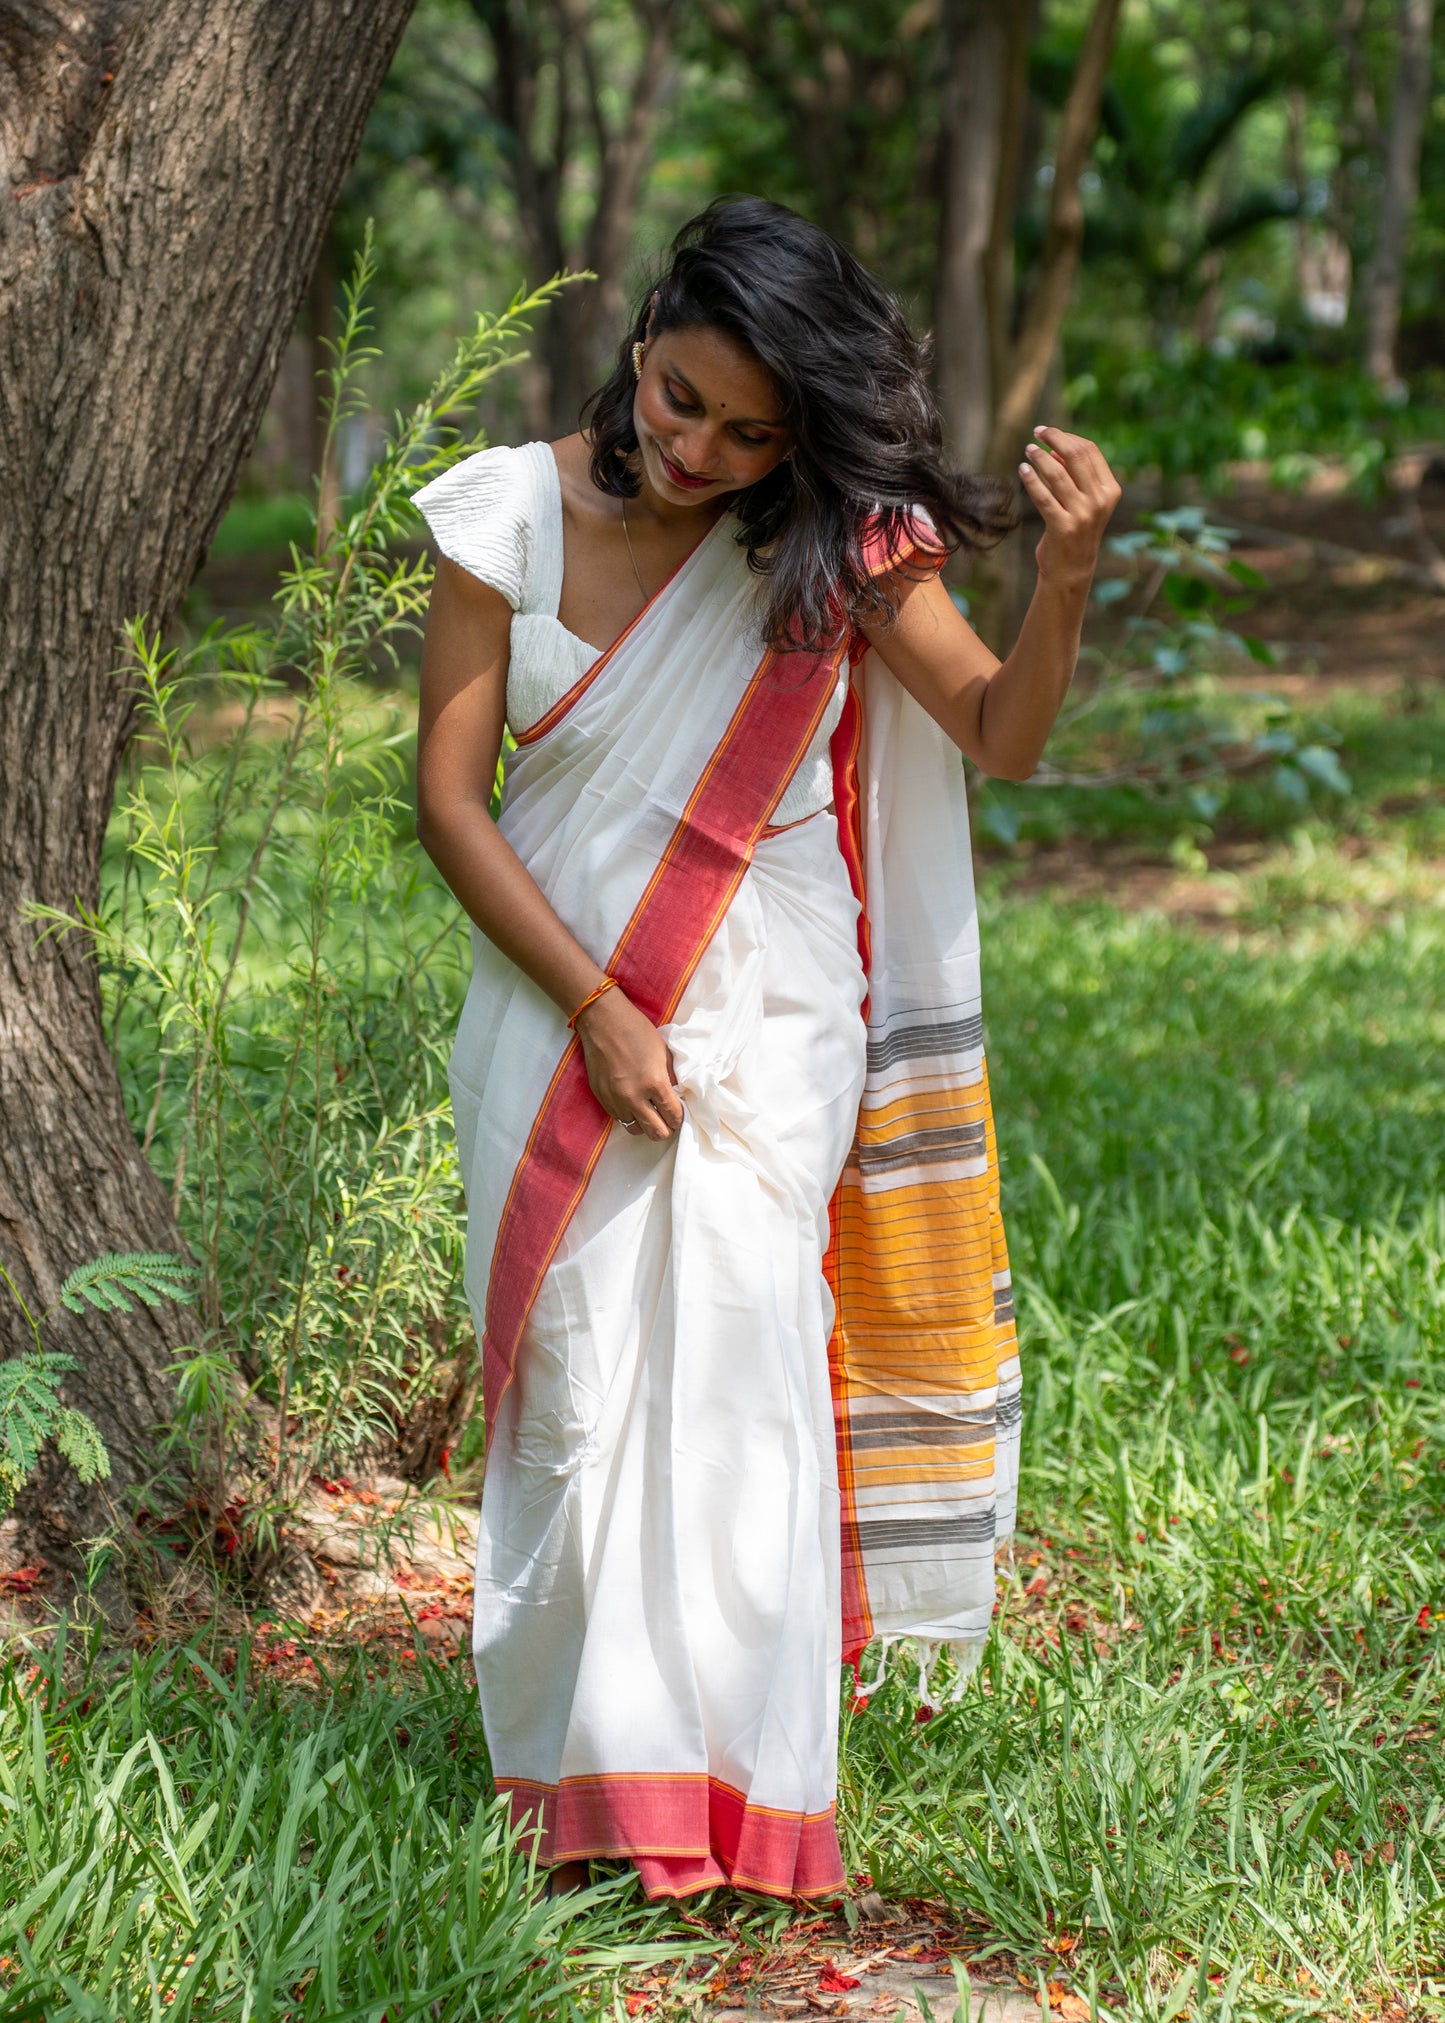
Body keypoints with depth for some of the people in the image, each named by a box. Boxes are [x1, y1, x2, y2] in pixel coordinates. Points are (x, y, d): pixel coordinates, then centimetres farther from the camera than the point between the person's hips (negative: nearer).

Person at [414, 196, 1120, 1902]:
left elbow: (1001, 738, -10)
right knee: (571, 1377, 3)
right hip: (558, 1005, 1)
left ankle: (727, 1790, -6)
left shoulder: (835, 541, -5)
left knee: (732, 1359, -11)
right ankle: (574, 1762, 15)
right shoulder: (515, 515, -6)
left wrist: (1066, 574, -30)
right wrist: (595, 1011, -12)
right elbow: (447, 797, -5)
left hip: (763, 1013, -1)